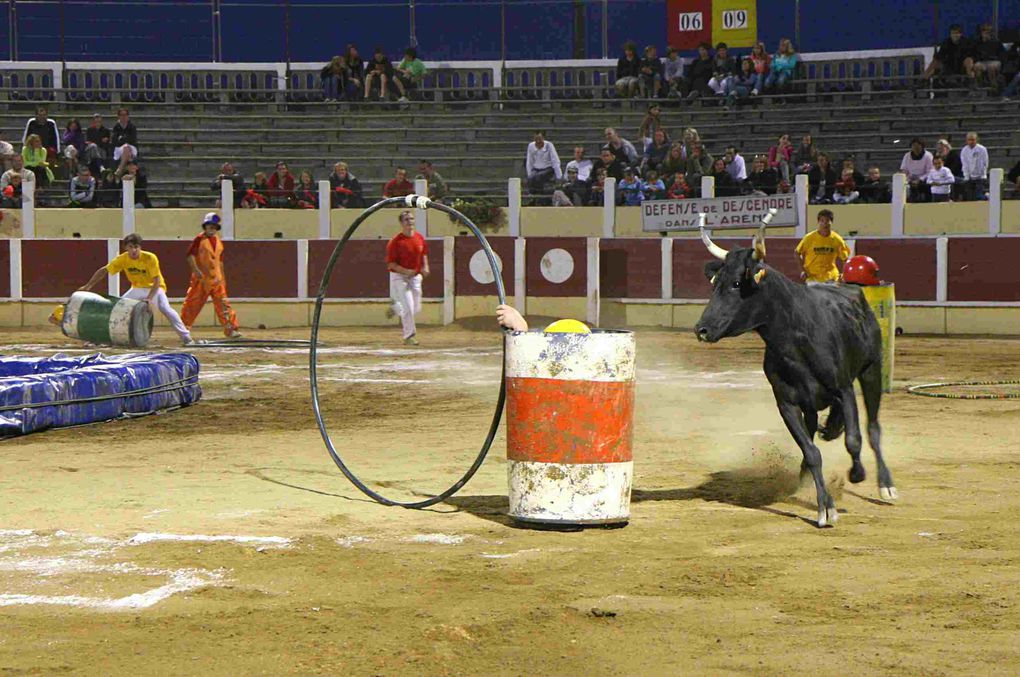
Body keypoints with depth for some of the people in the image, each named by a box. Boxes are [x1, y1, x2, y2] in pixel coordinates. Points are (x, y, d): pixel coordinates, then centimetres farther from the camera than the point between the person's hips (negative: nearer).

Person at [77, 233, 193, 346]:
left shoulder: (150, 258, -27)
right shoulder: (122, 259, -15)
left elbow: (157, 280, -27)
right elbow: (104, 271, -6)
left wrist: (149, 298, -37)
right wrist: (88, 286, -9)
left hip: (154, 288, -6)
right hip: (137, 289, 6)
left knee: (165, 308, -28)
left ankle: (186, 337, -29)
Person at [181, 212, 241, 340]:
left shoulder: (218, 241, 12)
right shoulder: (200, 239, -6)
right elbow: (190, 255, -13)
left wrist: (222, 276, 19)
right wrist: (196, 269, -24)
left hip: (216, 278, 5)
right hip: (201, 277, -5)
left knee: (223, 303, -1)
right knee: (193, 303, -1)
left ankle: (230, 329, -1)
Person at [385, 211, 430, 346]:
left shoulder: (419, 237, 3)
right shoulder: (396, 241, -16)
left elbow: (424, 253, 19)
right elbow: (390, 263, -14)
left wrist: (425, 267, 2)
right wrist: (405, 271, -27)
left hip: (415, 276, 6)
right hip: (399, 277, -6)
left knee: (416, 308, 11)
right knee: (408, 307, -11)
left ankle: (396, 309, 40)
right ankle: (409, 336, 1)